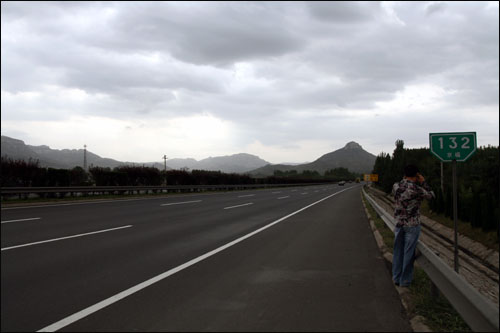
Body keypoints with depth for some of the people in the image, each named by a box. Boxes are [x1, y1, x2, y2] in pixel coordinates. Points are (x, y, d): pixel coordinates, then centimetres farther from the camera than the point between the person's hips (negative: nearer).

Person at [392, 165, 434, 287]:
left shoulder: (396, 186, -4)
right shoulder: (416, 189, -19)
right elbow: (431, 195, -1)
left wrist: (405, 180, 15)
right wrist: (423, 182, 5)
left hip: (399, 223, 5)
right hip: (412, 224, -5)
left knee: (398, 251, 14)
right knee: (408, 253, 6)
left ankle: (396, 278, 22)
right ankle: (405, 280, 14)